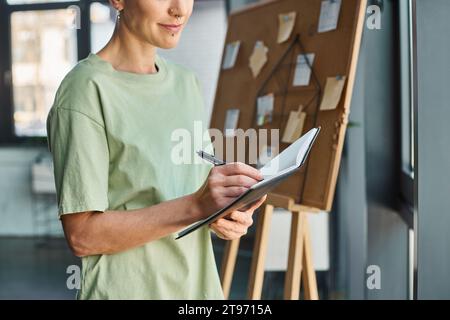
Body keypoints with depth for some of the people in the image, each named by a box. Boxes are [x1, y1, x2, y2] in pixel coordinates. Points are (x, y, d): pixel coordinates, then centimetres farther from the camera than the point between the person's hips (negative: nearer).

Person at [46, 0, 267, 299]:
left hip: (201, 286, 6)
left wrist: (230, 216, -9)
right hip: (127, 289, -6)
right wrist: (195, 206, -27)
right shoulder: (86, 90, -14)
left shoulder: (187, 82, 7)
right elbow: (82, 235, -17)